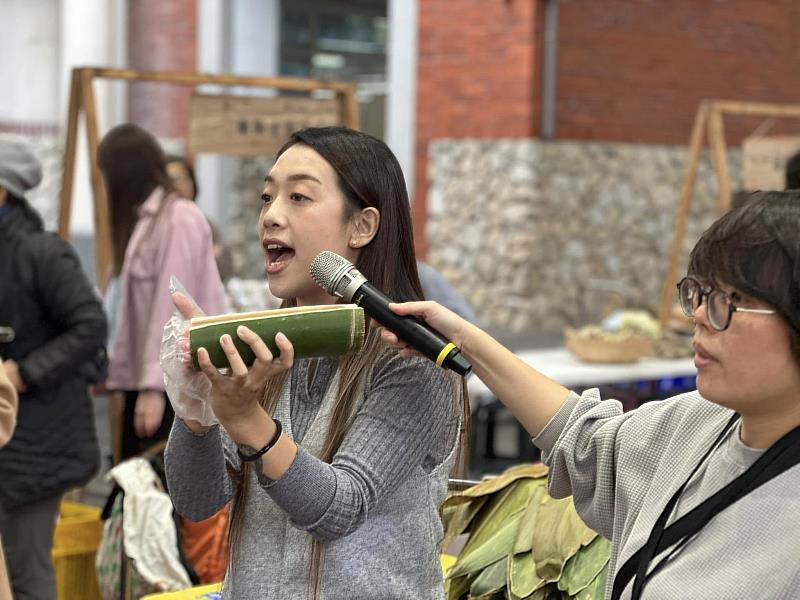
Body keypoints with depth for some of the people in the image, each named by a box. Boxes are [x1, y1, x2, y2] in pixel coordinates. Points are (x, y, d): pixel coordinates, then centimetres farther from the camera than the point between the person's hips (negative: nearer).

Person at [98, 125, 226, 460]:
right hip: (145, 380, 9)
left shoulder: (178, 219, -11)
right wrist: (113, 371, 16)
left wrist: (154, 385, -21)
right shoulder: (143, 220, 17)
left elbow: (171, 309, -17)